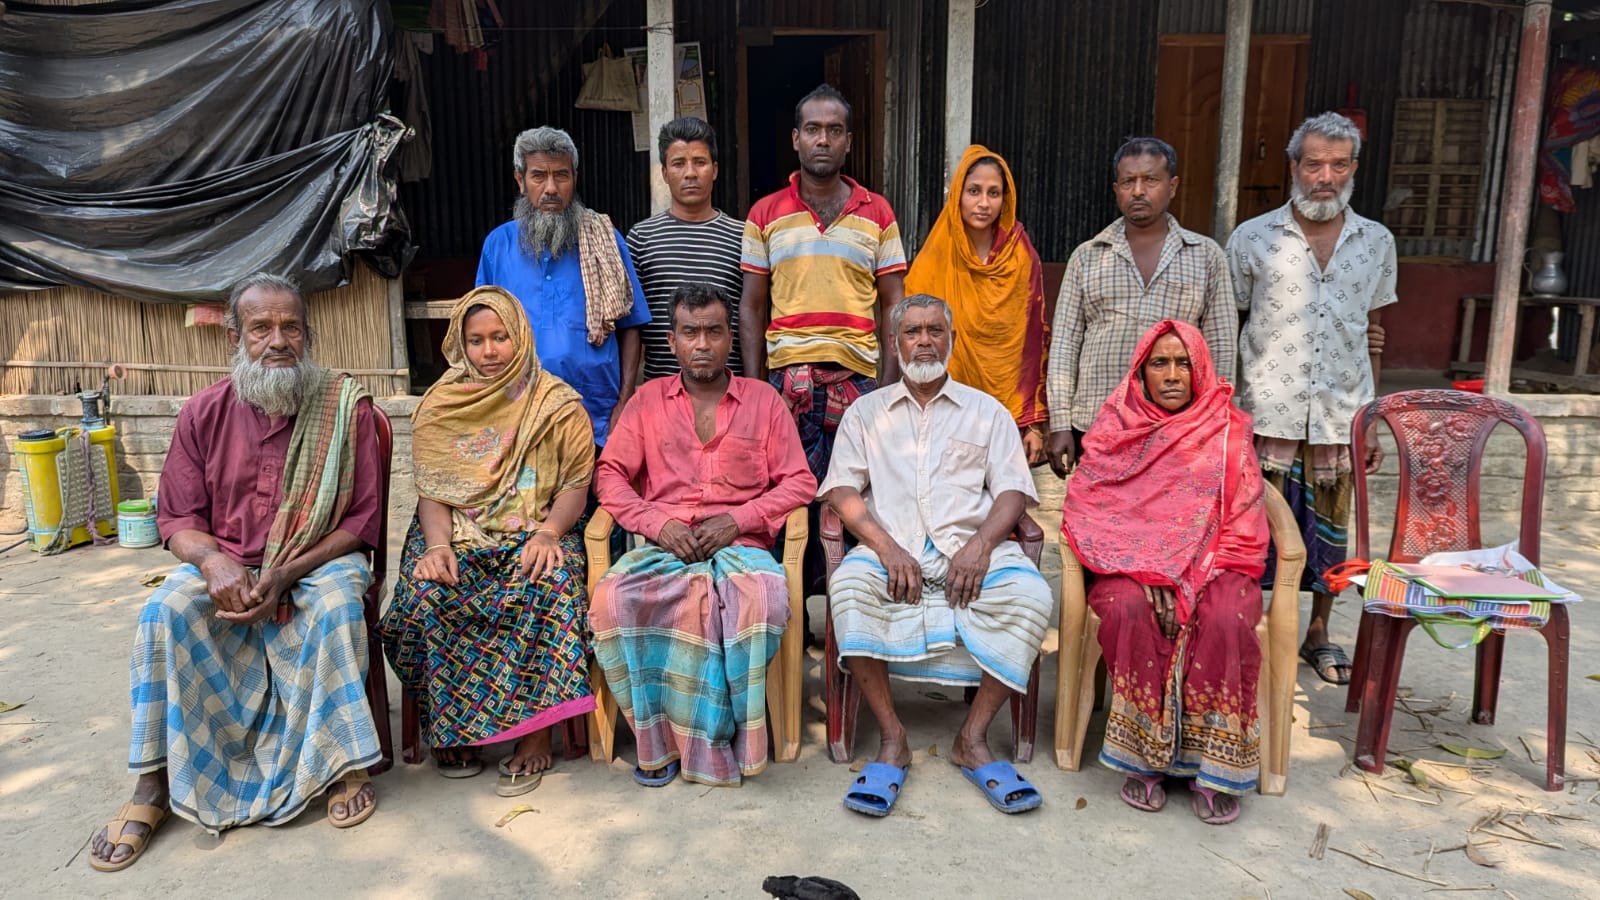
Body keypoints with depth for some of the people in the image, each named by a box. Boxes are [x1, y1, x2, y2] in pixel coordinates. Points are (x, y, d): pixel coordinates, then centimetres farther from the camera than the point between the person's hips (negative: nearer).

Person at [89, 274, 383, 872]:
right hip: (225, 564, 3)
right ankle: (154, 784, -10)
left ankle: (343, 764, -17)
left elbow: (362, 520, -7)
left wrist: (286, 574, -19)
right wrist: (213, 560, -20)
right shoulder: (204, 413, 1)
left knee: (337, 606, -34)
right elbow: (178, 519, 4)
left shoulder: (346, 408, -6)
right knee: (164, 613, -25)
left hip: (318, 561, -2)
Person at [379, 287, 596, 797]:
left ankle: (535, 732, -22)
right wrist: (438, 545, -15)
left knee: (548, 586, -34)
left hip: (535, 531, -2)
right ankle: (450, 727, -10)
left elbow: (576, 483, 0)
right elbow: (431, 490, 5)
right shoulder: (439, 406, 10)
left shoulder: (557, 404, 4)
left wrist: (548, 534, -19)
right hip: (458, 532, 2)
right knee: (426, 594, -29)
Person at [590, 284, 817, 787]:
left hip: (740, 546, -1)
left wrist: (735, 521, -7)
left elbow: (799, 482, 8)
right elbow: (610, 474, 12)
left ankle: (719, 736, -16)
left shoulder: (763, 399, 14)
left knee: (763, 599, -36)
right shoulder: (648, 399, 18)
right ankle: (658, 738, -14)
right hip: (663, 546, 1)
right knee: (612, 600, -31)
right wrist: (658, 523, -6)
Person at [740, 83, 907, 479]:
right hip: (785, 374, 0)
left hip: (858, 376, 0)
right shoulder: (765, 214, 8)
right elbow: (751, 307, 8)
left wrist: (889, 385, -1)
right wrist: (753, 387, 0)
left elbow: (891, 305, 7)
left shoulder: (878, 213, 8)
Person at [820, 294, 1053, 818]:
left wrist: (980, 545, -13)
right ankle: (891, 740, -21)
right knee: (849, 586, -33)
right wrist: (887, 547, -12)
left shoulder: (987, 411, 19)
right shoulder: (866, 412, 18)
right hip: (892, 546, 0)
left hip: (972, 546, 1)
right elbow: (842, 490, 6)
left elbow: (1012, 491, 8)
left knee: (1031, 594, -29)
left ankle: (973, 739, -17)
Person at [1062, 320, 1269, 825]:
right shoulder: (1116, 429, 5)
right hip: (1131, 567, 0)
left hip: (1213, 569, 0)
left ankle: (1212, 766, -18)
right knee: (1129, 610, -32)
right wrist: (1149, 575, -13)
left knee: (1224, 619, -31)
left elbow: (1244, 527, 2)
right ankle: (1142, 757, -20)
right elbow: (1087, 515, -1)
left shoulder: (1228, 431, 6)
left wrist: (1194, 578, -13)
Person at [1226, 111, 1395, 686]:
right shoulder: (1252, 239, -2)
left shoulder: (1376, 242, 7)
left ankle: (1318, 632, 30)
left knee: (1330, 526, 13)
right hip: (1268, 415, -3)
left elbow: (1373, 335, 13)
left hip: (1341, 416, 3)